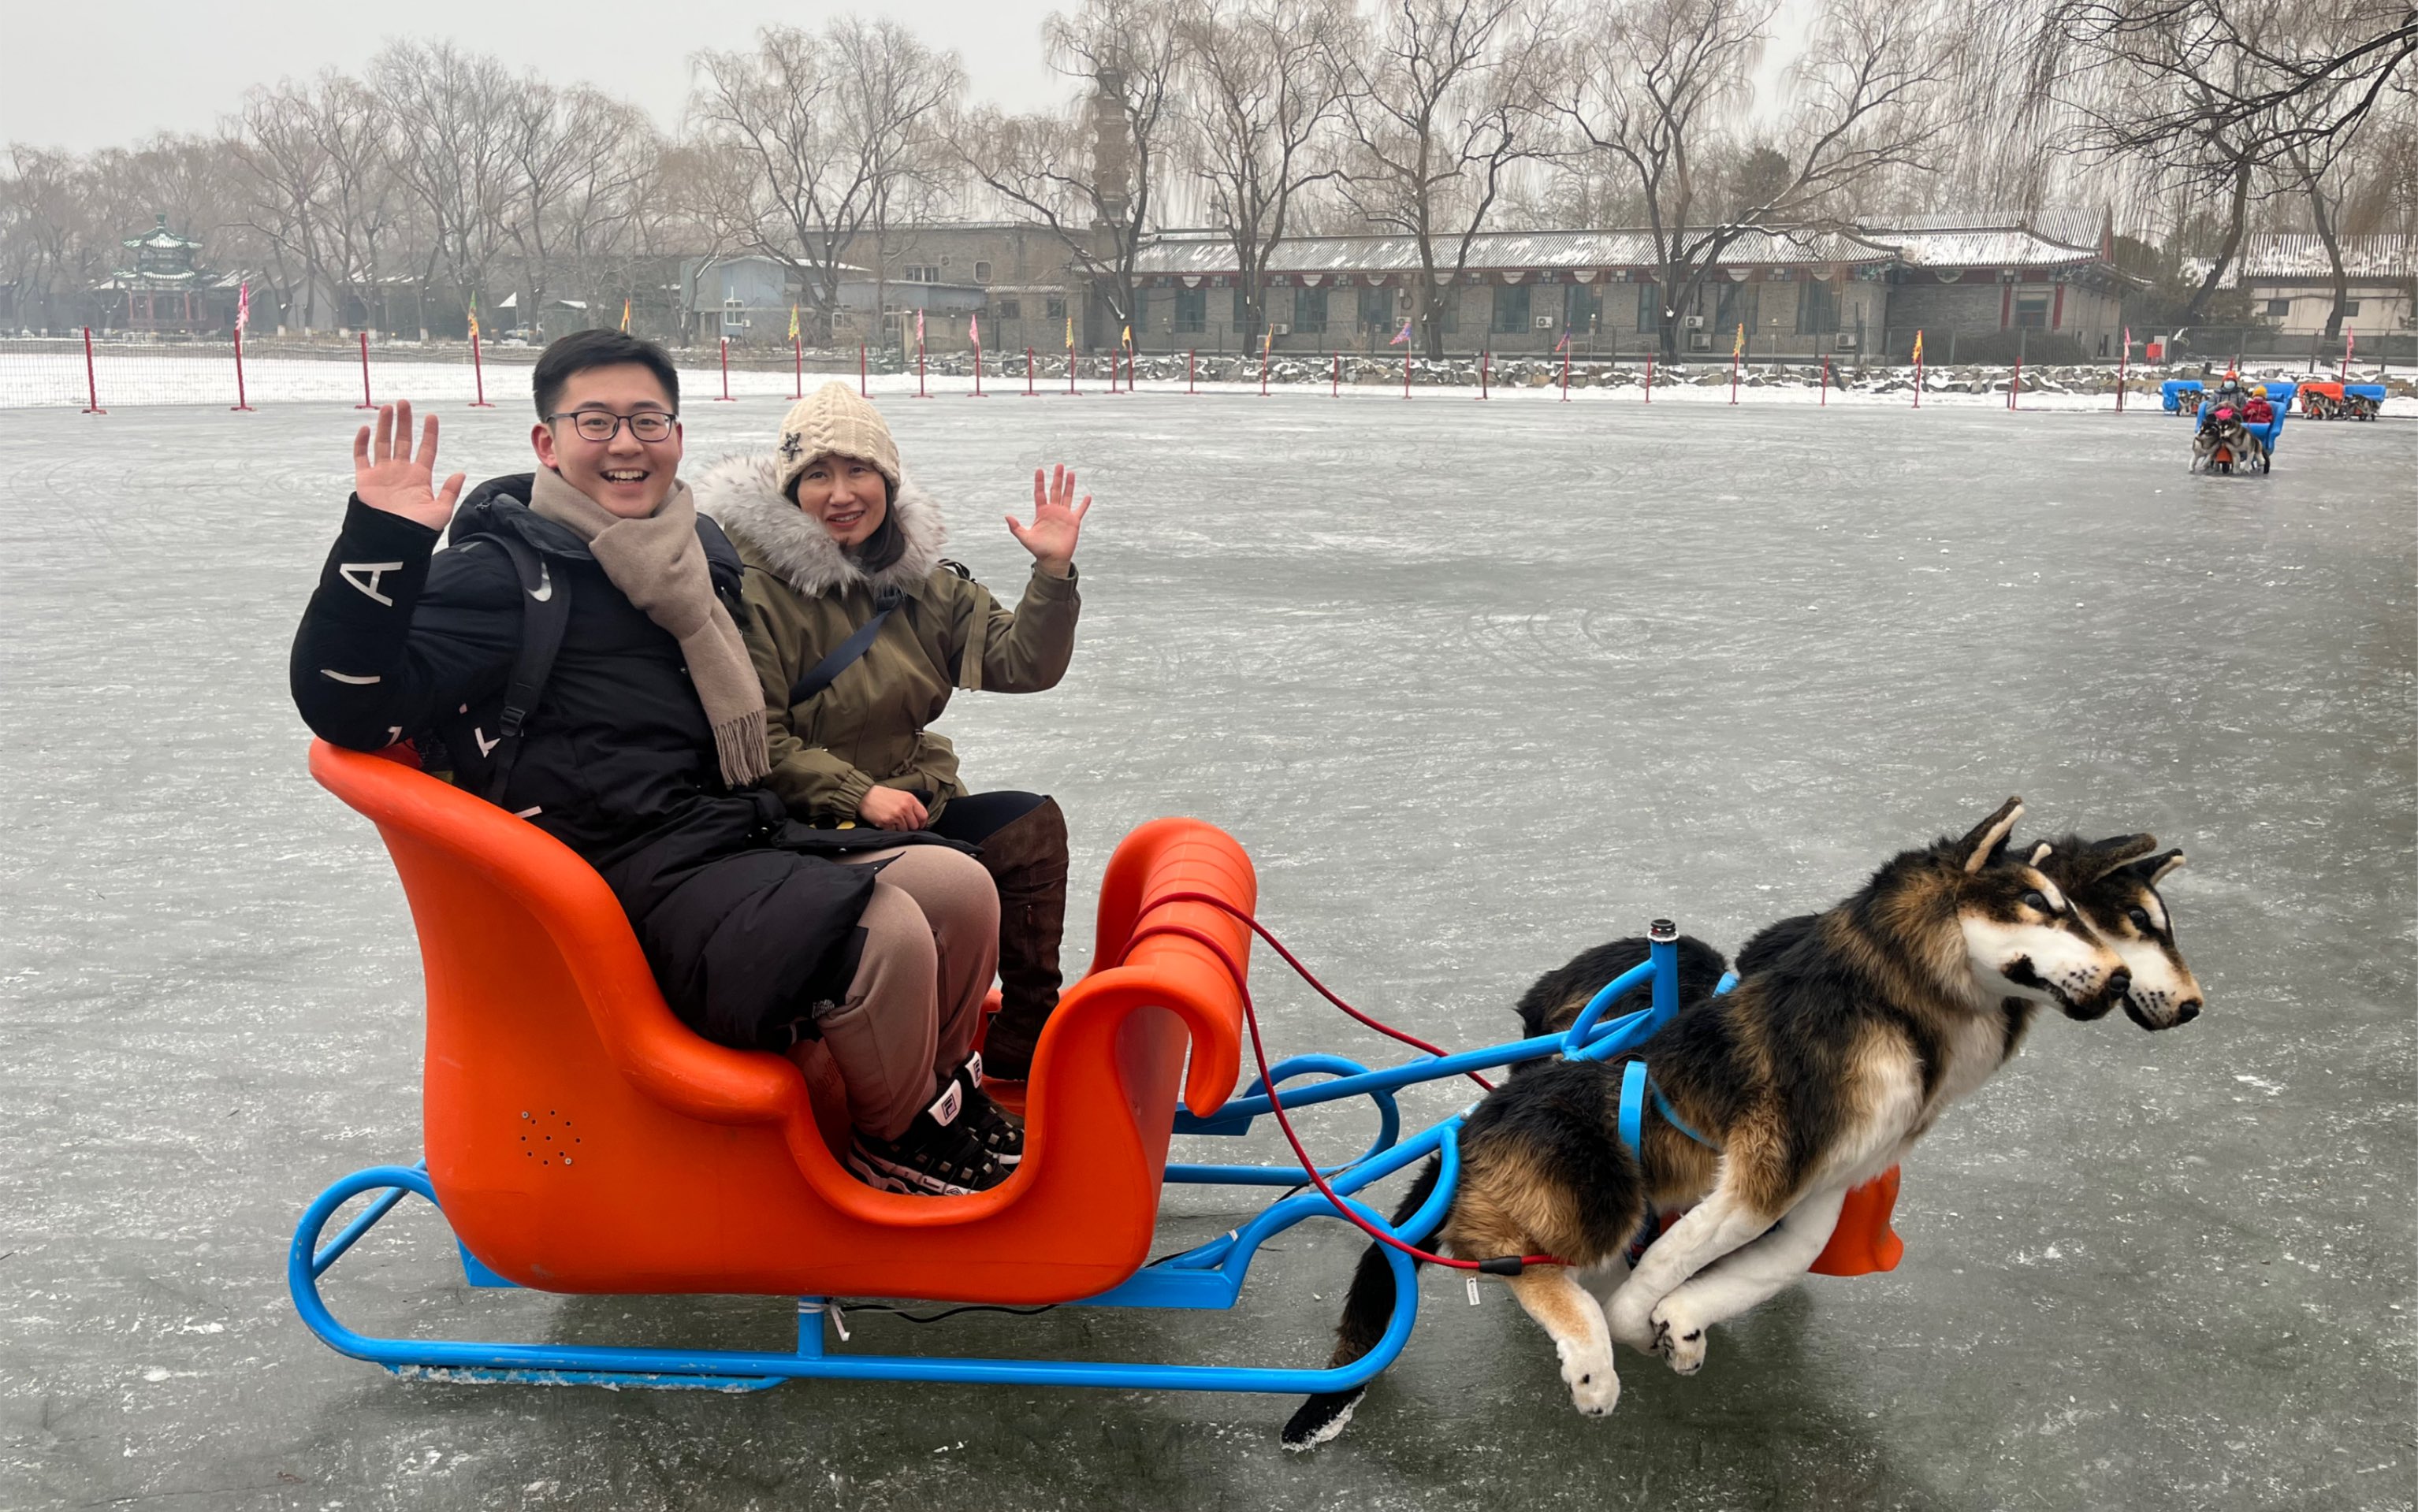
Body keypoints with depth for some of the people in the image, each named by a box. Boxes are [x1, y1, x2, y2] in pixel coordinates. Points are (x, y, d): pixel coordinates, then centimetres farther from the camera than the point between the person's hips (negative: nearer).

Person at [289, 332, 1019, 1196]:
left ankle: (941, 1093, 16)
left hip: (743, 841, 8)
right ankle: (896, 1145, 1)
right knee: (887, 934, -26)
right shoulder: (507, 571, -5)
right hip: (641, 883, -8)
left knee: (960, 888, -7)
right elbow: (351, 707, -16)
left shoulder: (699, 551, 18)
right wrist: (381, 542, -27)